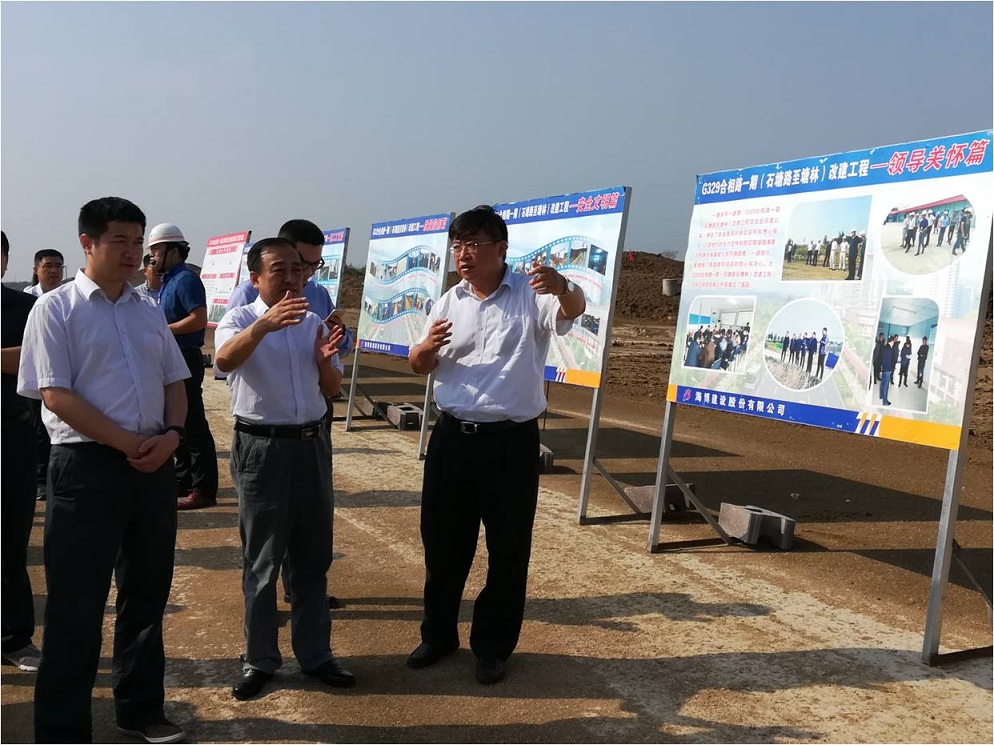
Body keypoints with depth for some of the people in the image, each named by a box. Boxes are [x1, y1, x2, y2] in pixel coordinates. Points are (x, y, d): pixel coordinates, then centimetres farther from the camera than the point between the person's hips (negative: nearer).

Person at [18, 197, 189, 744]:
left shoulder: (149, 312, 13)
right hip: (87, 465, -6)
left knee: (147, 592, 14)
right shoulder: (56, 308, -4)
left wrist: (171, 434, -6)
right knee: (76, 605, 1)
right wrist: (128, 444, -16)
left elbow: (174, 382, 14)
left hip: (154, 465, 6)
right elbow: (56, 395, -12)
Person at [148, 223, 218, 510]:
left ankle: (204, 490, -1)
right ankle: (183, 483, 24)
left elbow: (198, 319, -24)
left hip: (185, 360, -10)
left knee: (193, 426, -6)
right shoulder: (168, 281, 16)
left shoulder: (186, 280, -13)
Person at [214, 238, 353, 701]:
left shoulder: (314, 324, 10)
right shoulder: (241, 320, -5)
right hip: (261, 448, -4)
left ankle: (314, 653, 26)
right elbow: (224, 359, -28)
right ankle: (258, 659, 19)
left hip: (311, 445, 5)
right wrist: (265, 323, -43)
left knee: (312, 556, 12)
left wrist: (325, 361, -6)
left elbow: (332, 390, 15)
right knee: (261, 560, 6)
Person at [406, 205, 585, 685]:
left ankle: (493, 647, 24)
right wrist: (427, 347, -12)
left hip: (511, 442, -4)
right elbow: (419, 367, 13)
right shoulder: (450, 302, 9)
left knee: (508, 550, 7)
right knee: (441, 541, 14)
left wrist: (564, 287, -51)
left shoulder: (532, 295, -6)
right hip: (452, 438, 5)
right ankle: (438, 634, 33)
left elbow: (574, 310, -27)